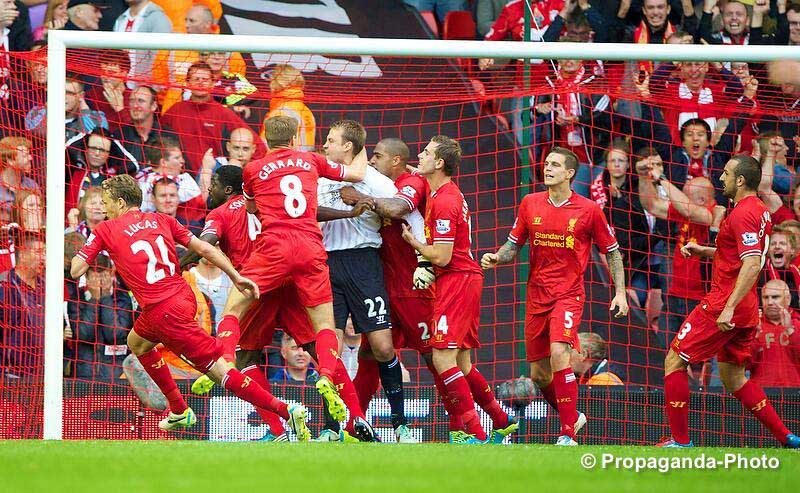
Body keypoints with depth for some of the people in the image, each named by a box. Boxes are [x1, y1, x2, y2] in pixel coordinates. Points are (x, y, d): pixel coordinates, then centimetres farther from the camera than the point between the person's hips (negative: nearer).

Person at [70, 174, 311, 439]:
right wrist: (237, 277, 12)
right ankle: (180, 412, 37)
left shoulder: (106, 230, 0)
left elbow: (76, 271, -1)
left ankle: (287, 410, -14)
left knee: (219, 370, -6)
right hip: (184, 296, 7)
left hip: (163, 311, -7)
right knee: (137, 343, 31)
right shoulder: (161, 220, 14)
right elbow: (204, 248, 8)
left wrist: (81, 250, 20)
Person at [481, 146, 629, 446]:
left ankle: (567, 435, -20)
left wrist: (620, 292, -1)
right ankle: (572, 416, 33)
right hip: (536, 295, 4)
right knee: (539, 373, 6)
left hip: (569, 294, -4)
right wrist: (497, 258, -7)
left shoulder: (588, 210, -3)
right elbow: (514, 245, 14)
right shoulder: (530, 204, 5)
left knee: (558, 354, -25)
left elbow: (611, 252, 6)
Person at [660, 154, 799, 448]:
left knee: (674, 362, -1)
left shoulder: (742, 214, -16)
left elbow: (752, 265, -26)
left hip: (723, 304, -10)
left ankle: (681, 441, -2)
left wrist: (729, 307, -29)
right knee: (733, 377, 17)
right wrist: (702, 251, 18)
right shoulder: (760, 210, 14)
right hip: (746, 311, 10)